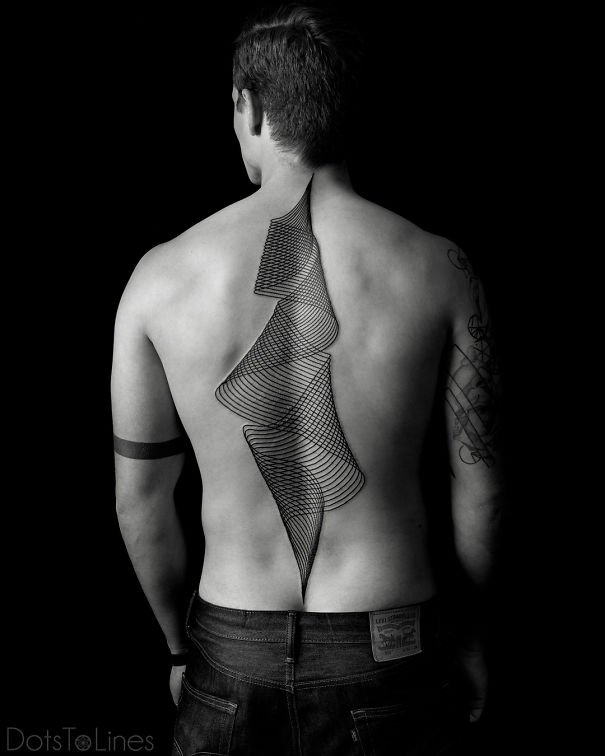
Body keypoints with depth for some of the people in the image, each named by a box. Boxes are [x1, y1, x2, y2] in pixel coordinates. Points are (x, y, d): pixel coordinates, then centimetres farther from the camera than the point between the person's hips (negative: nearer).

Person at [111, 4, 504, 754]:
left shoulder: (159, 277, -10)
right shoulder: (440, 269, -12)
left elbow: (139, 499, -2)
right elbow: (478, 478, -4)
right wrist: (475, 636, 12)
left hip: (231, 657, 1)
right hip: (388, 653, 0)